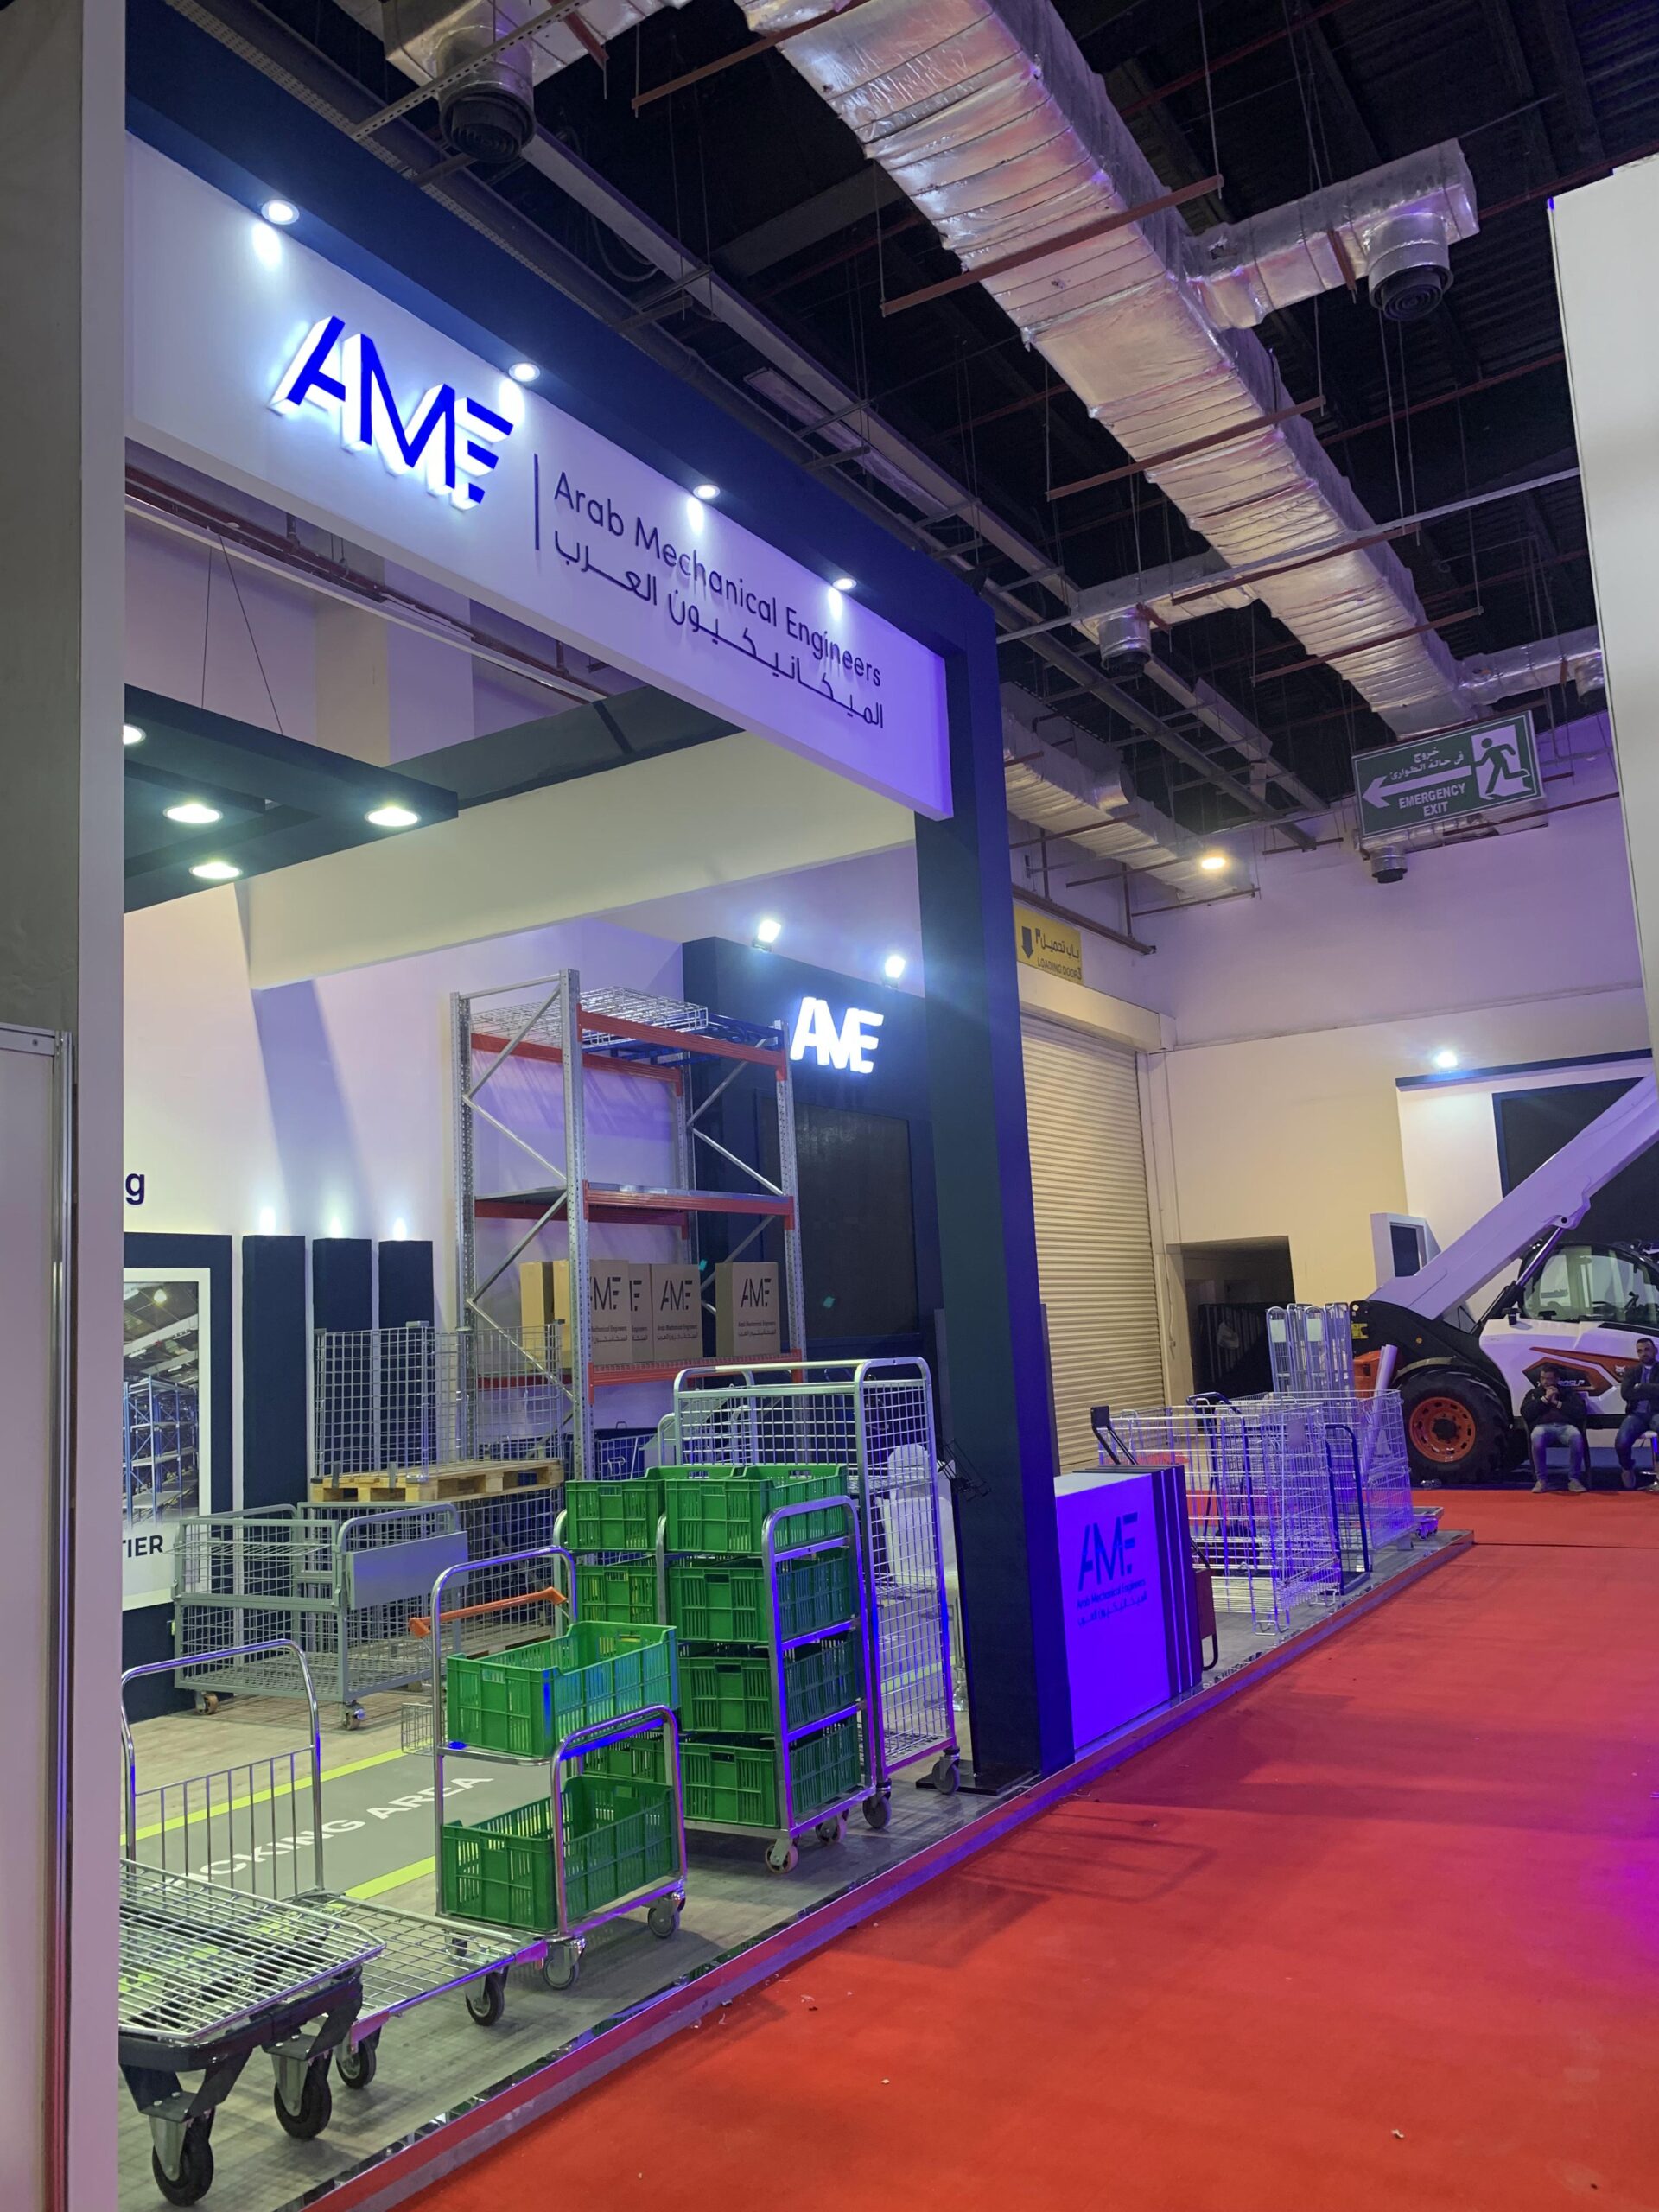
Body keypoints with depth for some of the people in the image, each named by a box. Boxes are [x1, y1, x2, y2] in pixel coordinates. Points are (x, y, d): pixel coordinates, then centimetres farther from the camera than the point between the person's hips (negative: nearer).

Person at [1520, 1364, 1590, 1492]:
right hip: (1543, 1426, 0)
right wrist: (1545, 1399, 3)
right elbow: (1526, 1413, 7)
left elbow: (1581, 1412, 7)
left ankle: (1574, 1479, -26)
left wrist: (1557, 1403, 3)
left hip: (1565, 1426, 0)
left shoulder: (1568, 1392, 22)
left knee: (1576, 1437, -38)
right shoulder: (1533, 1393, 24)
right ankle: (1541, 1480, -29)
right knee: (1537, 1437, -39)